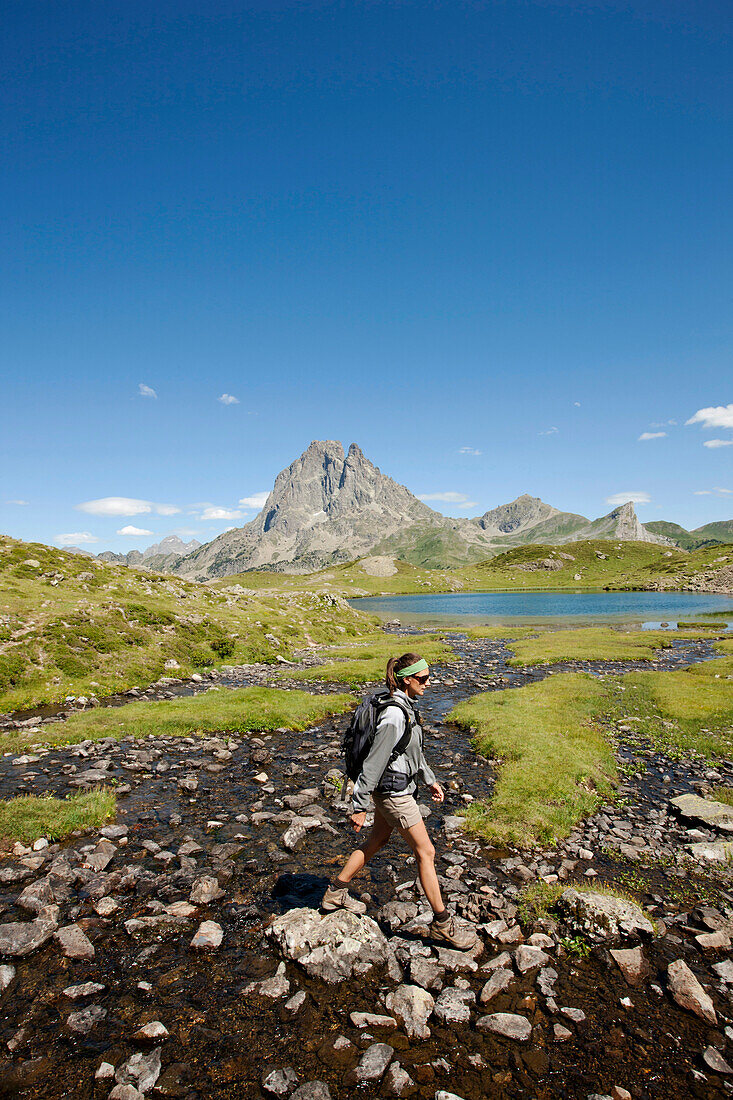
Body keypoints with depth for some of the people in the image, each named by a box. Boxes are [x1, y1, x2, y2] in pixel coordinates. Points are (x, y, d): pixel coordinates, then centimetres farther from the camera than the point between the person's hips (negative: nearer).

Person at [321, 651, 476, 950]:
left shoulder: (408, 706, 2)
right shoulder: (394, 716, -29)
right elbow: (374, 763, -25)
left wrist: (430, 780, 20)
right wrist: (359, 807, -19)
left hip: (398, 787, 10)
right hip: (394, 793, -10)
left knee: (376, 841, 23)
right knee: (426, 853, 4)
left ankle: (335, 894, 39)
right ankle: (442, 924, 21)